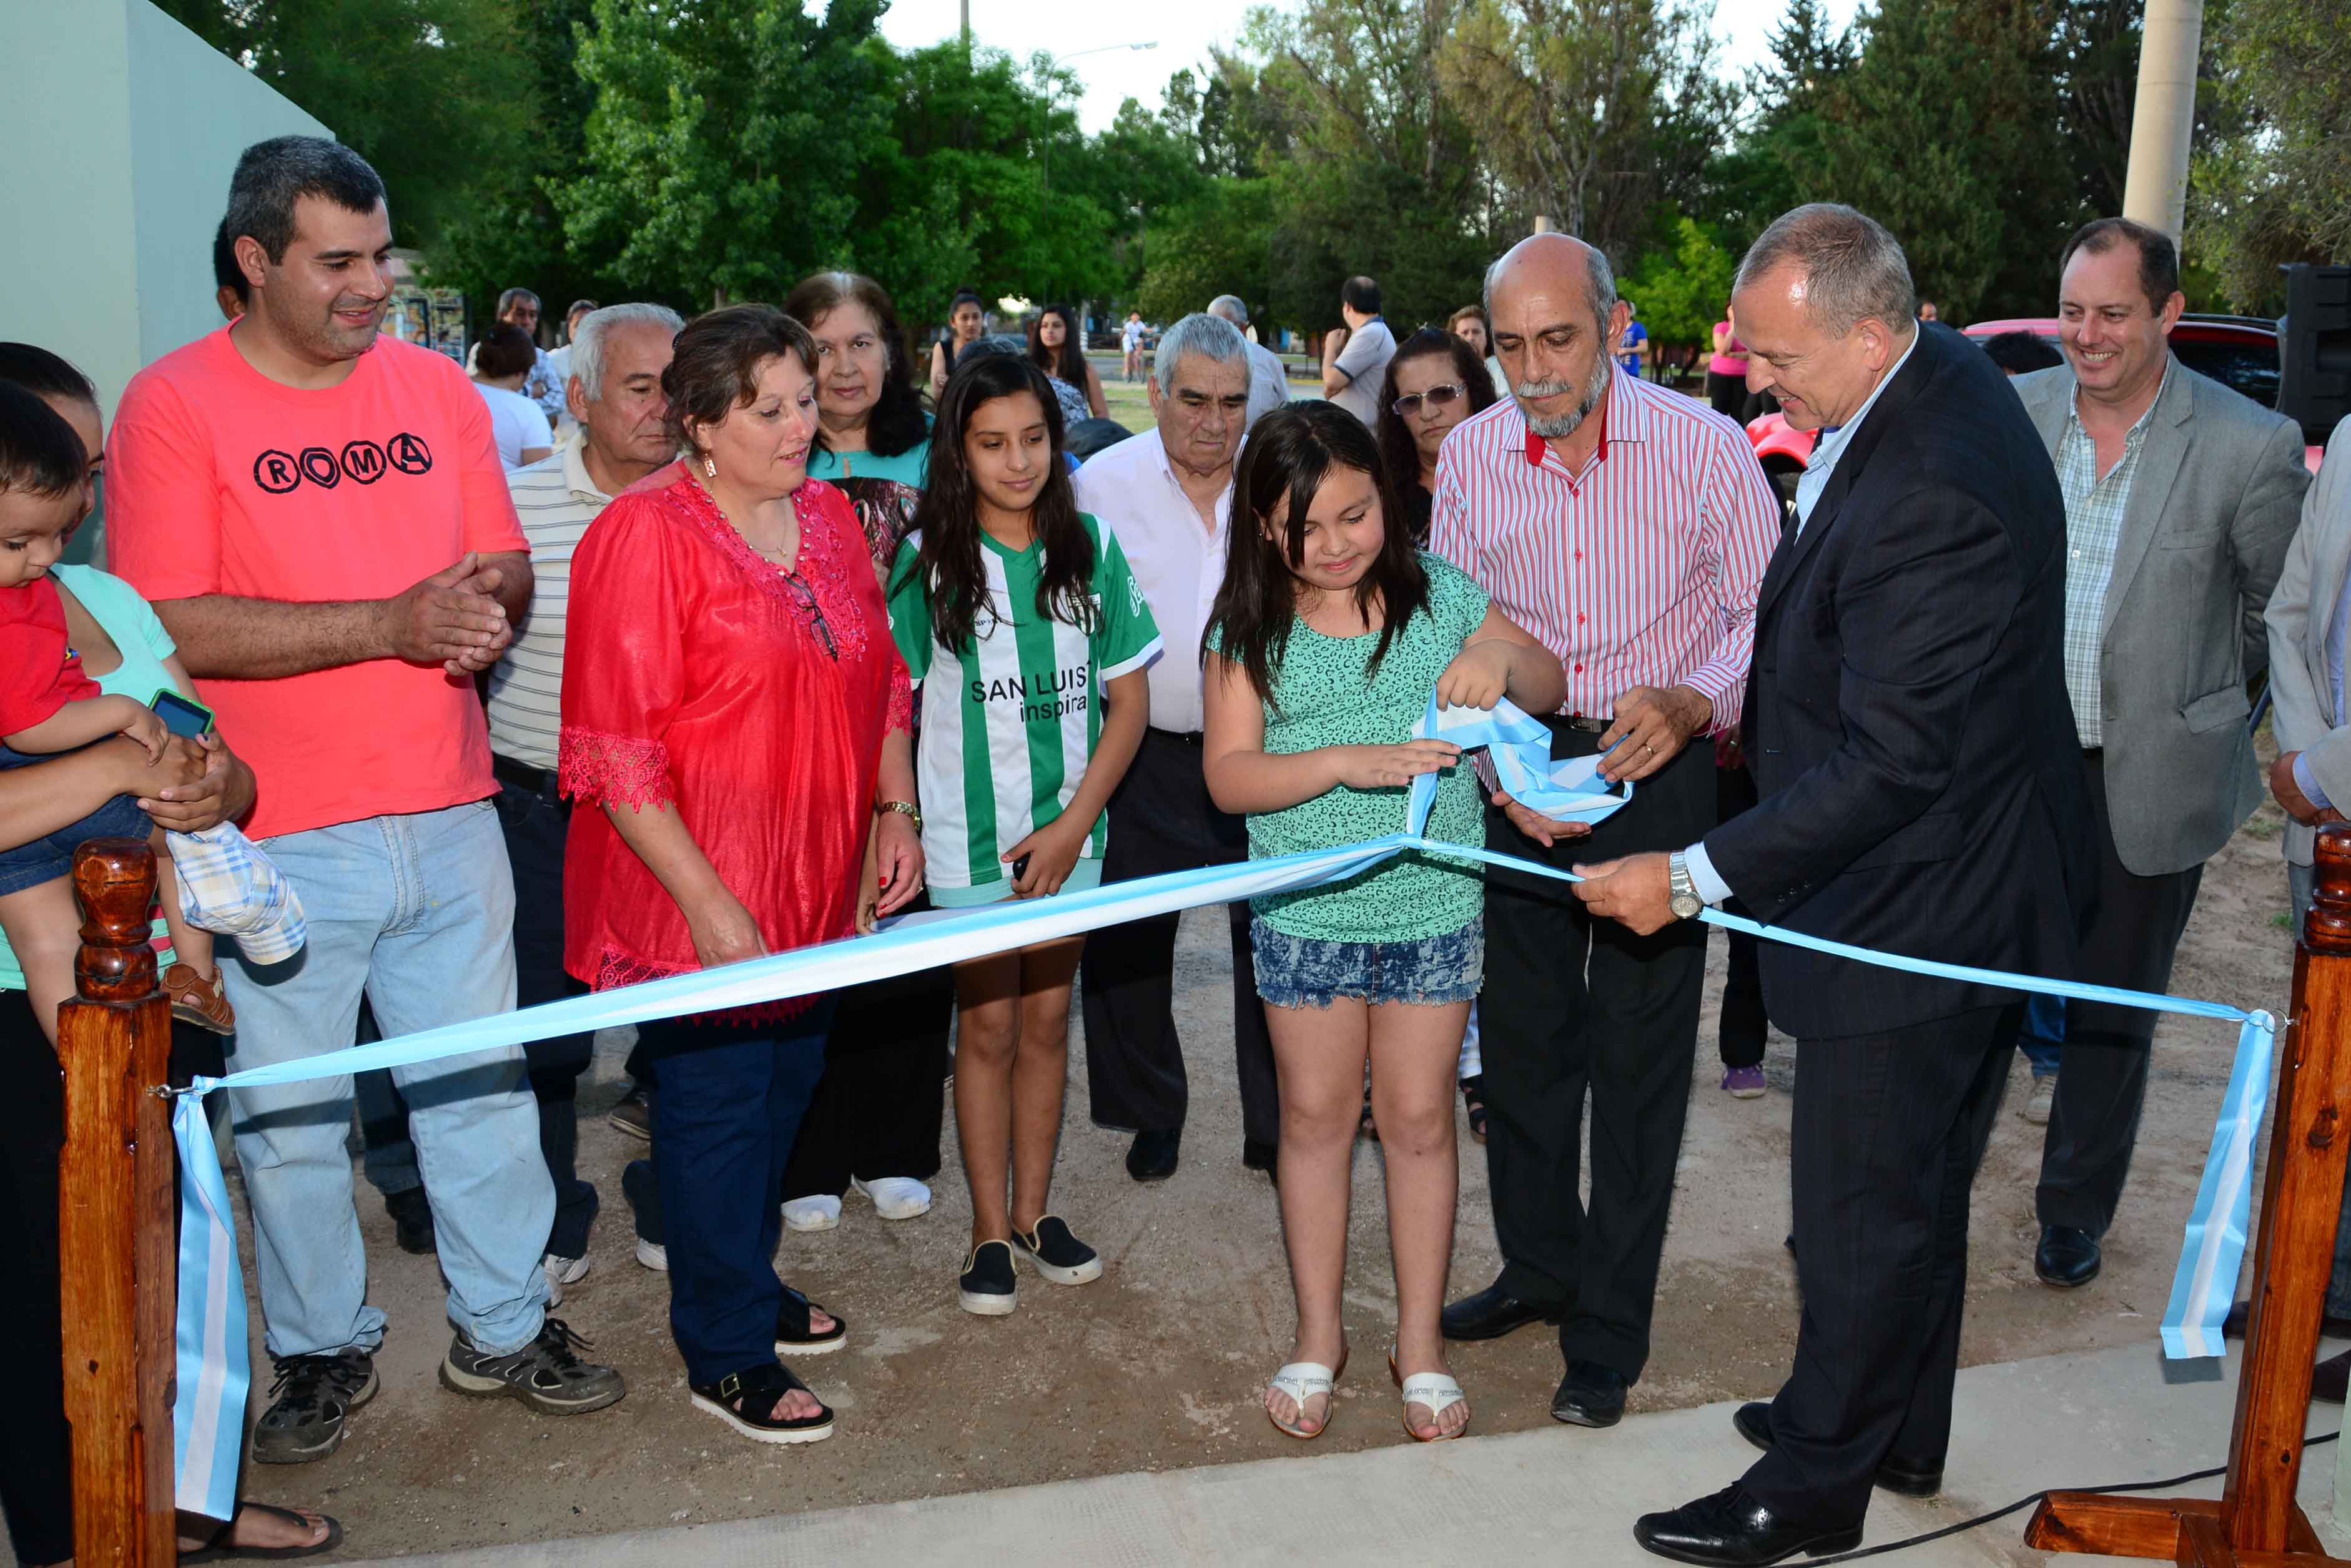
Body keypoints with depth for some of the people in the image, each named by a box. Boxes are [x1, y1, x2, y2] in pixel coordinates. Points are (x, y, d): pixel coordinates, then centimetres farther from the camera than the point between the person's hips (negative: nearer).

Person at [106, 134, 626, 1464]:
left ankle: (507, 1326, 29)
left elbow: (508, 570, 11)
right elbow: (172, 627, -15)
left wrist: (487, 602, -13)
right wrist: (389, 623, -21)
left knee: (483, 1084, 12)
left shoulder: (437, 387, 8)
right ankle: (324, 1348, 30)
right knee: (291, 1113, 9)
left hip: (449, 817, 4)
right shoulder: (174, 406, -6)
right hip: (279, 842, -3)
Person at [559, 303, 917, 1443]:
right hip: (702, 899, -7)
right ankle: (725, 1356, 23)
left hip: (822, 882, 7)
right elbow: (616, 752, -19)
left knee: (785, 1090, 20)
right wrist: (707, 902, -21)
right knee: (716, 1106, 6)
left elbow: (881, 682, 18)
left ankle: (747, 1283, 41)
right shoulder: (646, 534, -16)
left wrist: (895, 811, 8)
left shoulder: (829, 516, 7)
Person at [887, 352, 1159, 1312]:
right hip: (971, 837, -2)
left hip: (1070, 832, 2)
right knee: (989, 1024, 5)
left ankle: (1034, 1208, 27)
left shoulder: (1091, 547, -1)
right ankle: (990, 1229, 18)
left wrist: (1073, 823, -6)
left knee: (1047, 1018, 12)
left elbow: (1129, 701, 1)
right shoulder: (929, 559, -6)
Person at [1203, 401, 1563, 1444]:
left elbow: (1548, 690, 3)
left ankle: (1420, 1339, 25)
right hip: (1306, 914, 0)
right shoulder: (1250, 631, -5)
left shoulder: (1440, 595, -2)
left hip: (1434, 905, 0)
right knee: (1315, 1116, 11)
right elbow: (1228, 774, -11)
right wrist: (1346, 763, -26)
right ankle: (1318, 1335, 28)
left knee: (1418, 1118, 9)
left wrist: (1501, 661, -20)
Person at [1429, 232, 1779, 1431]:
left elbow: (1766, 616, -4)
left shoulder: (1704, 446, -11)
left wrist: (1691, 702, -23)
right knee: (1520, 1036, 14)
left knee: (1638, 1057, 3)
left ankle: (1608, 1333, 18)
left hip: (1658, 777, -3)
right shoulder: (1468, 457, -2)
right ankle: (1540, 1267, 36)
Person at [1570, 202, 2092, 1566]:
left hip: (1918, 908, -11)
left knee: (1864, 1207, 6)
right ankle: (1903, 1433, 42)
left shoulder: (1928, 493, -31)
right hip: (1966, 882, 11)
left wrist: (1699, 878, -27)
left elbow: (1892, 761, -29)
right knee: (1919, 1185, 24)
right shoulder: (1937, 372, 2)